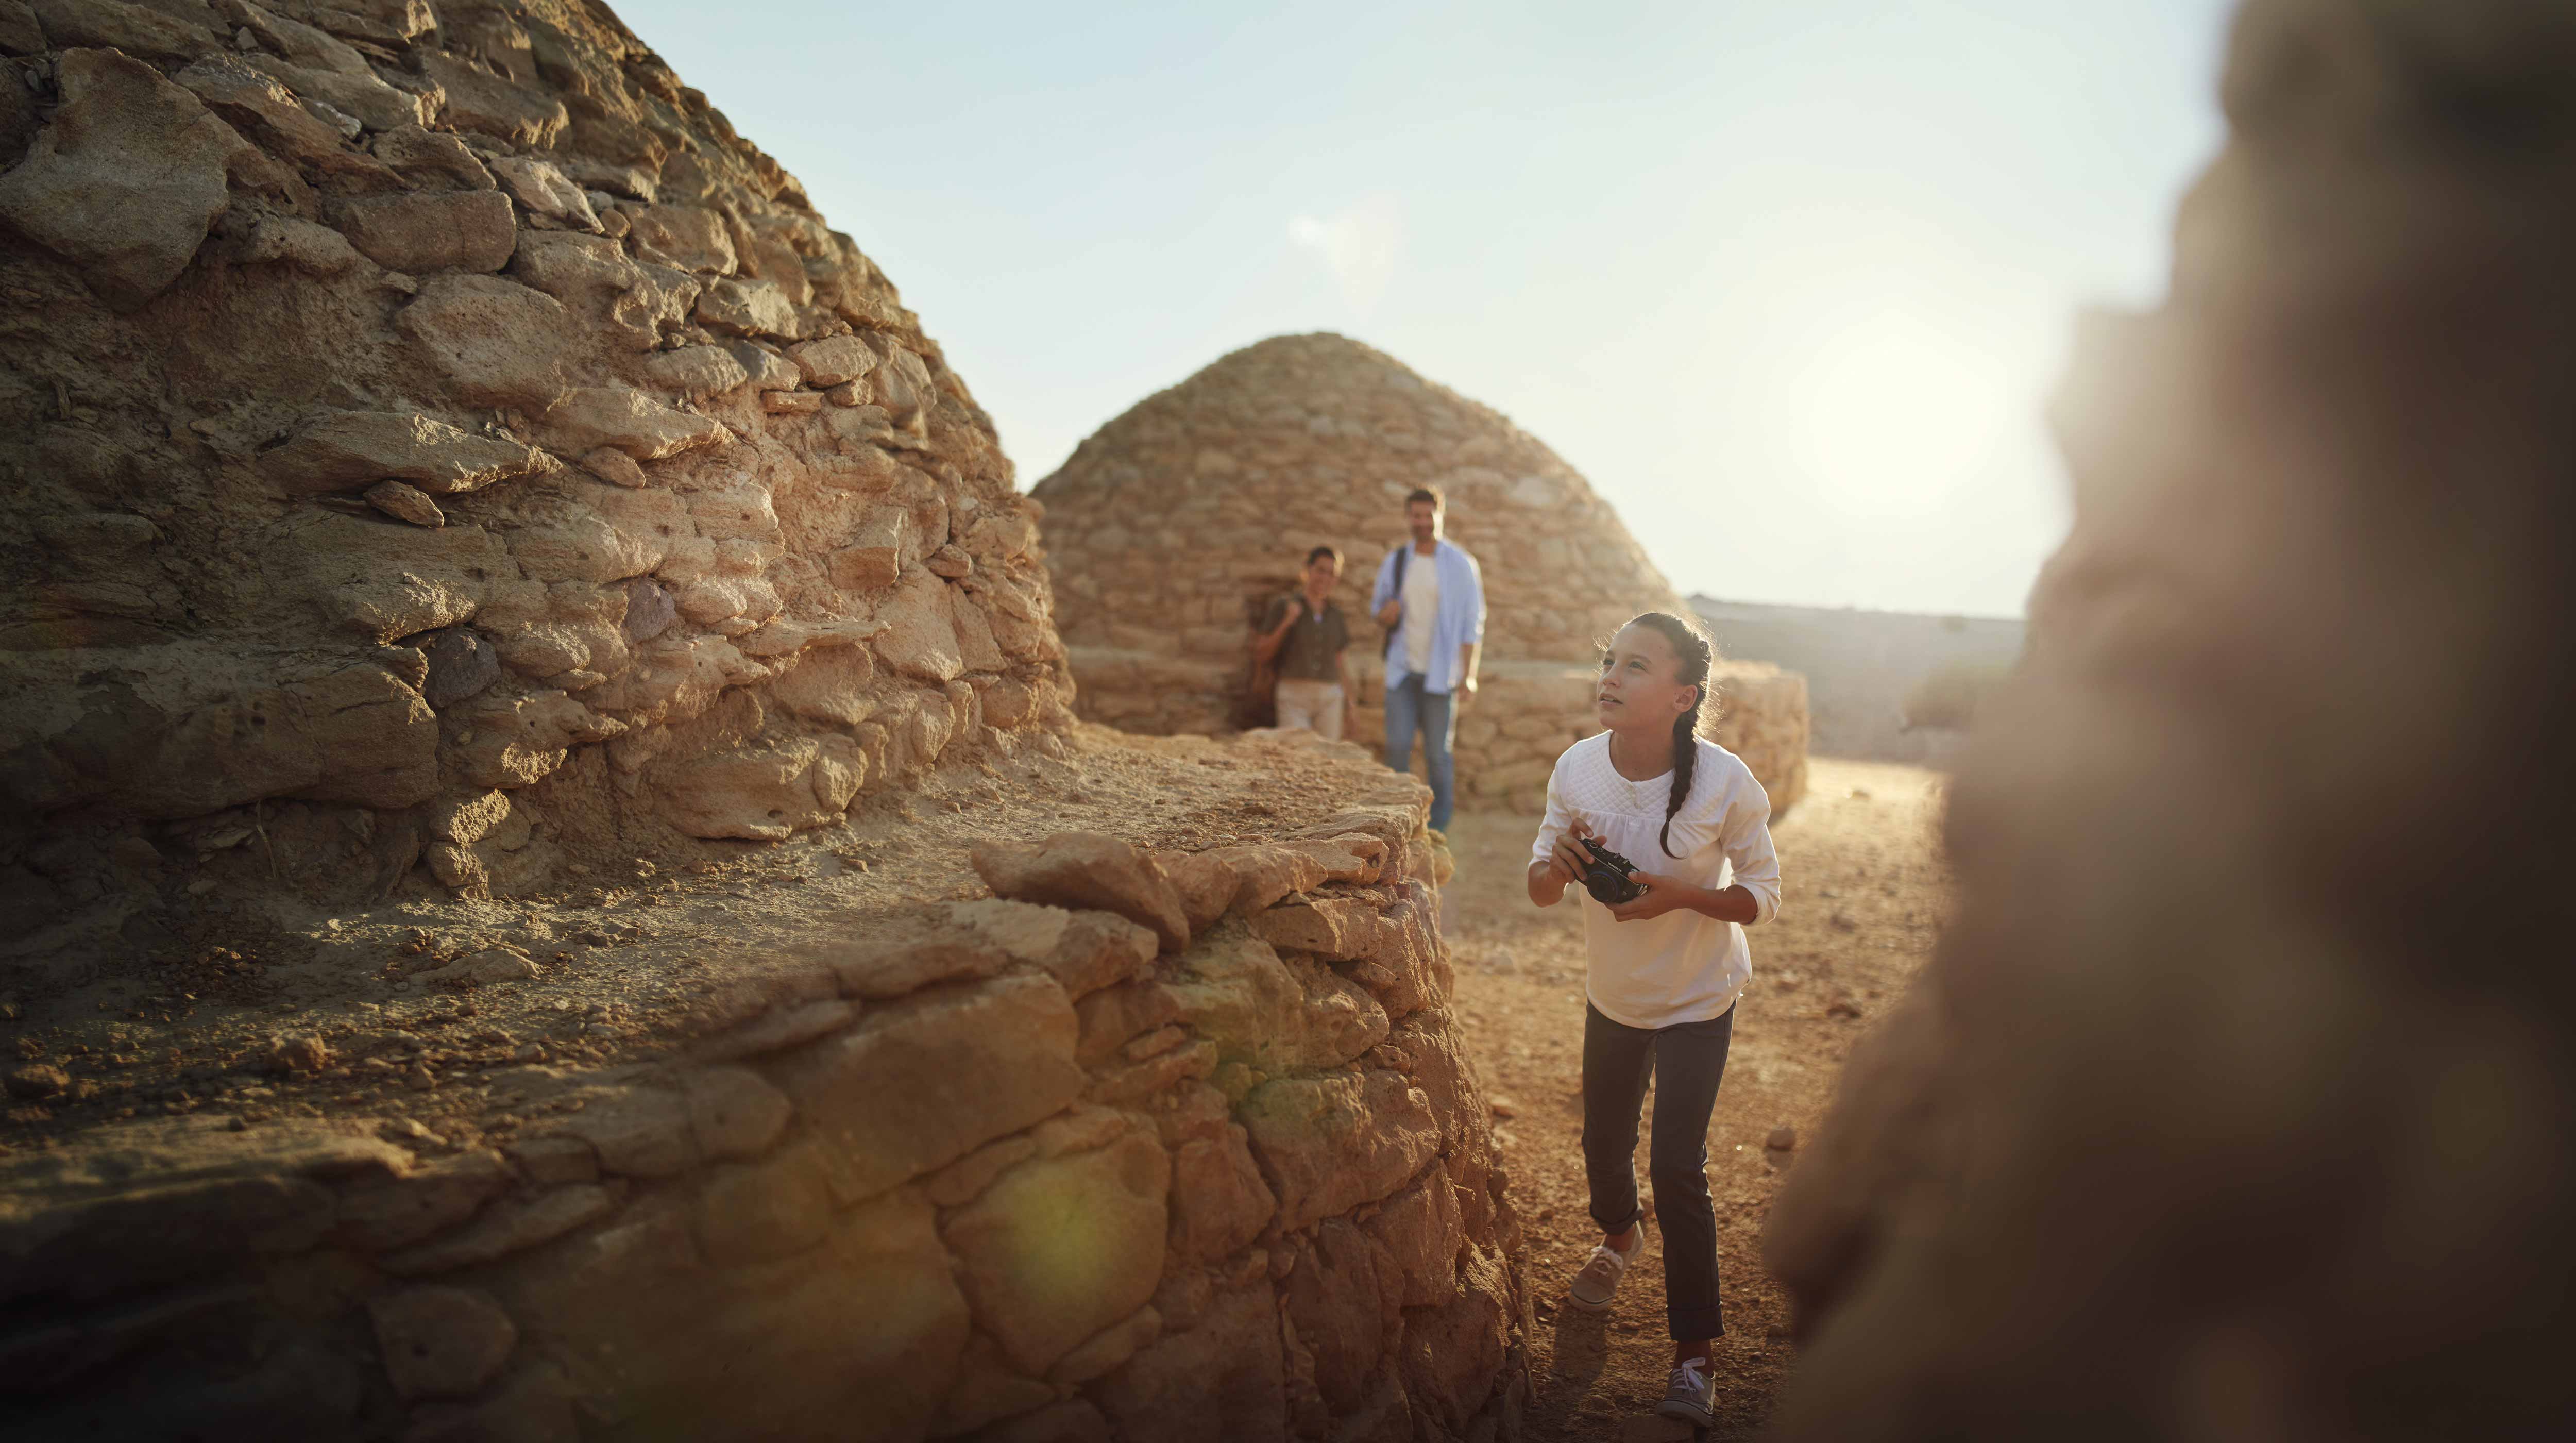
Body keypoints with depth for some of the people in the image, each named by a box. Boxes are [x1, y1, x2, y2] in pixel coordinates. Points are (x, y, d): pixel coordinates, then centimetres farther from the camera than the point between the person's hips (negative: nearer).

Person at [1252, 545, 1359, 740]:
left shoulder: (1336, 615, 12)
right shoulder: (1284, 606, 1)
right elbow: (1260, 654, 0)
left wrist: (1350, 708, 14)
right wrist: (1286, 623, -12)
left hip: (1329, 700, 4)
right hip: (1294, 696, -3)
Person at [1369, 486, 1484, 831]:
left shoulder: (1460, 564, -3)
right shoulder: (1395, 562, 7)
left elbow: (1472, 624, -3)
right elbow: (1377, 608, 18)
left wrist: (1468, 676, -10)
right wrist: (1385, 614, -8)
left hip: (1441, 673, -3)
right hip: (1402, 670, 3)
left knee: (1438, 753, 1)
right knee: (1397, 747, -3)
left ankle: (1437, 831, 11)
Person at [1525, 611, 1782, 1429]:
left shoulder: (1725, 784, -27)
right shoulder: (1578, 768, -18)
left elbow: (1762, 897, -14)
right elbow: (1540, 891, -7)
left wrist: (1679, 894, -32)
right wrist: (1560, 864, -31)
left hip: (1698, 999, -4)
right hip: (1612, 993, 4)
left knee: (1677, 1166, -8)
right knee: (1604, 1140, 19)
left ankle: (1694, 1354, 12)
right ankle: (1618, 1236, 54)